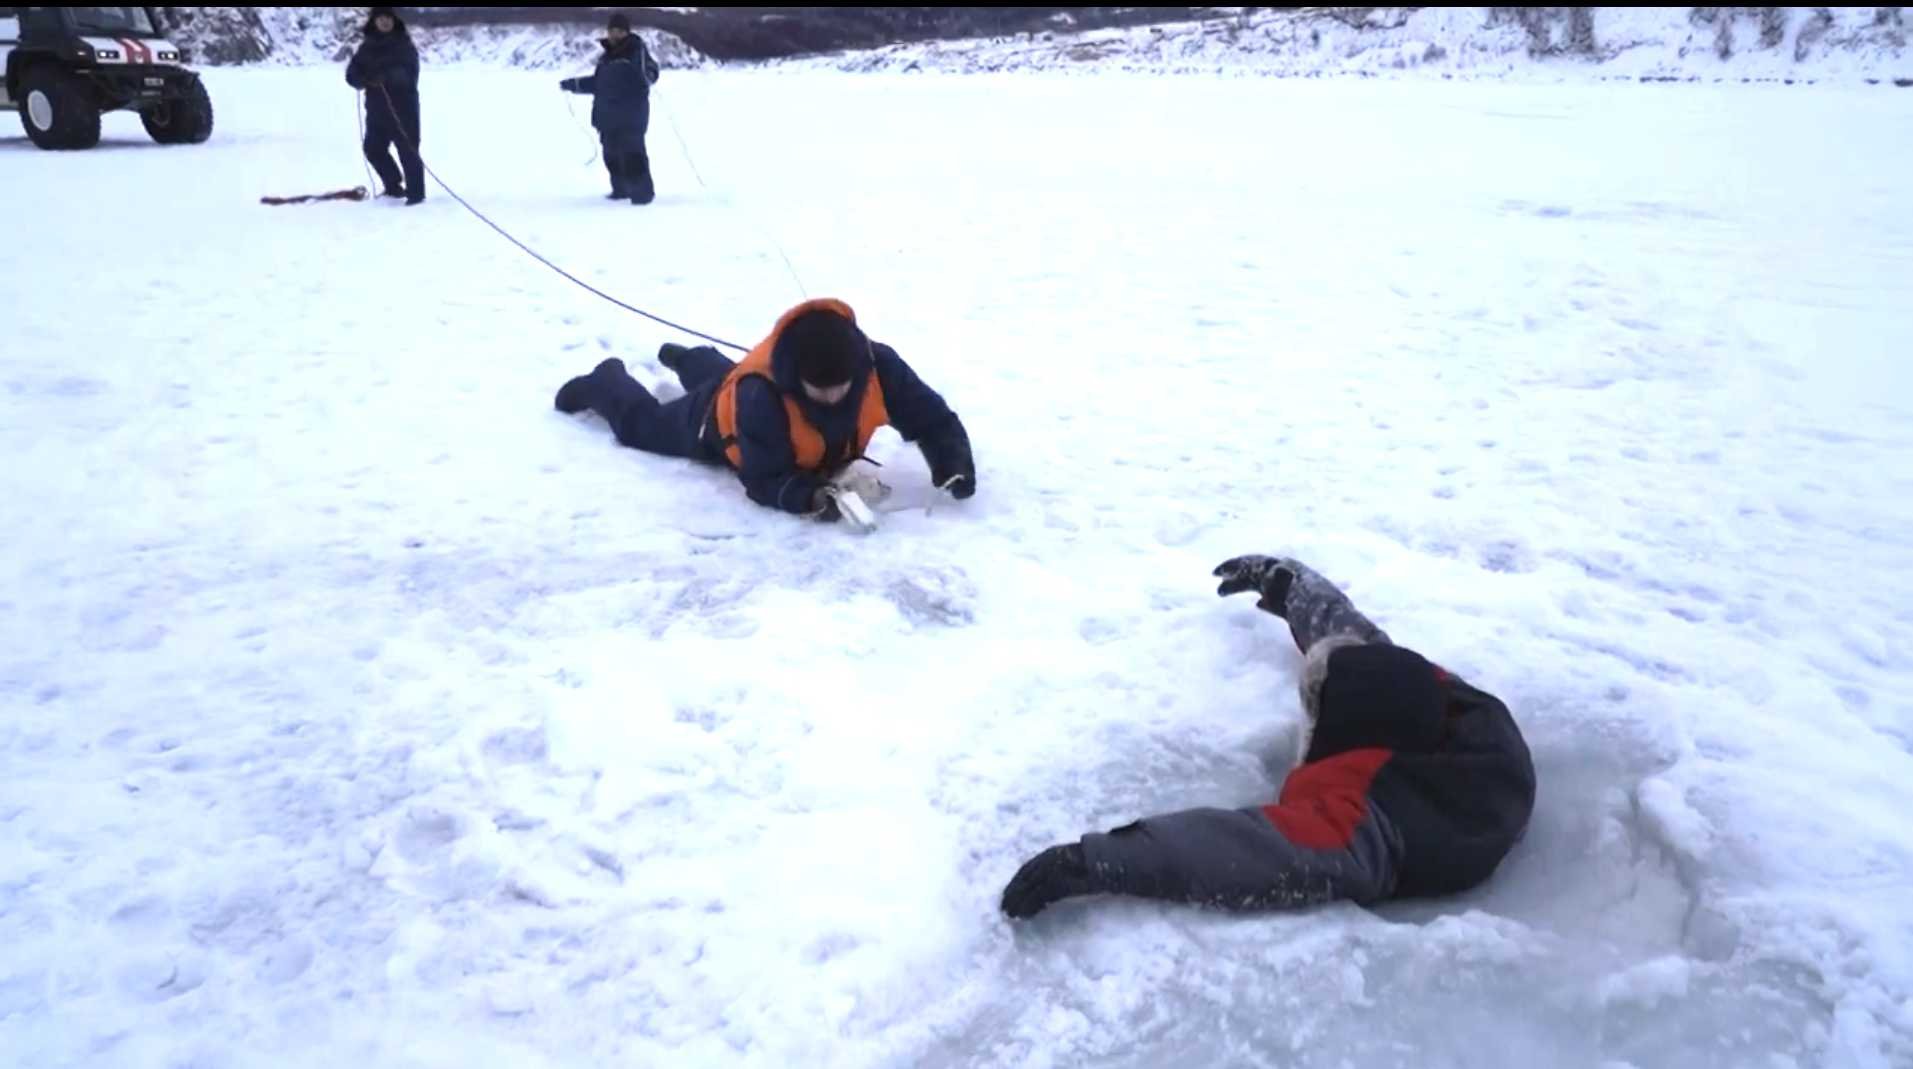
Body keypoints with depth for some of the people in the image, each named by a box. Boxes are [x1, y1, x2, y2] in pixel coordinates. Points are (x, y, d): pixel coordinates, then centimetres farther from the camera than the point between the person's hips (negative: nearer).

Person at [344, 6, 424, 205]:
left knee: (408, 151, -8)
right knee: (374, 149, 11)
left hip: (403, 108, -6)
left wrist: (386, 77, -34)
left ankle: (416, 193, 0)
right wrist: (366, 80, -18)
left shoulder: (404, 44, -3)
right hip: (377, 109, 6)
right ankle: (394, 186, 28)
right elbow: (352, 74, 5)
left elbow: (408, 73, -18)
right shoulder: (367, 47, 10)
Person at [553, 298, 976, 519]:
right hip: (719, 419, -5)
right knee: (644, 424, 23)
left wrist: (953, 464, -54)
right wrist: (811, 496, -64)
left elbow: (932, 419, -36)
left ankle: (684, 359, 72)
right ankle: (605, 384, 52)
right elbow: (763, 479, -46)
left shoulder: (878, 365, -42)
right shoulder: (760, 394, -51)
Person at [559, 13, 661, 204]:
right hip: (608, 116, 8)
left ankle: (642, 192, -6)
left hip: (630, 116, -8)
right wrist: (573, 84, 30)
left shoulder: (637, 50, -7)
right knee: (612, 155, 11)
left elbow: (650, 74, -20)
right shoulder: (607, 55, 14)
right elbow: (598, 82, 27)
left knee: (632, 155, -13)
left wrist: (647, 74, -43)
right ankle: (621, 189, 24)